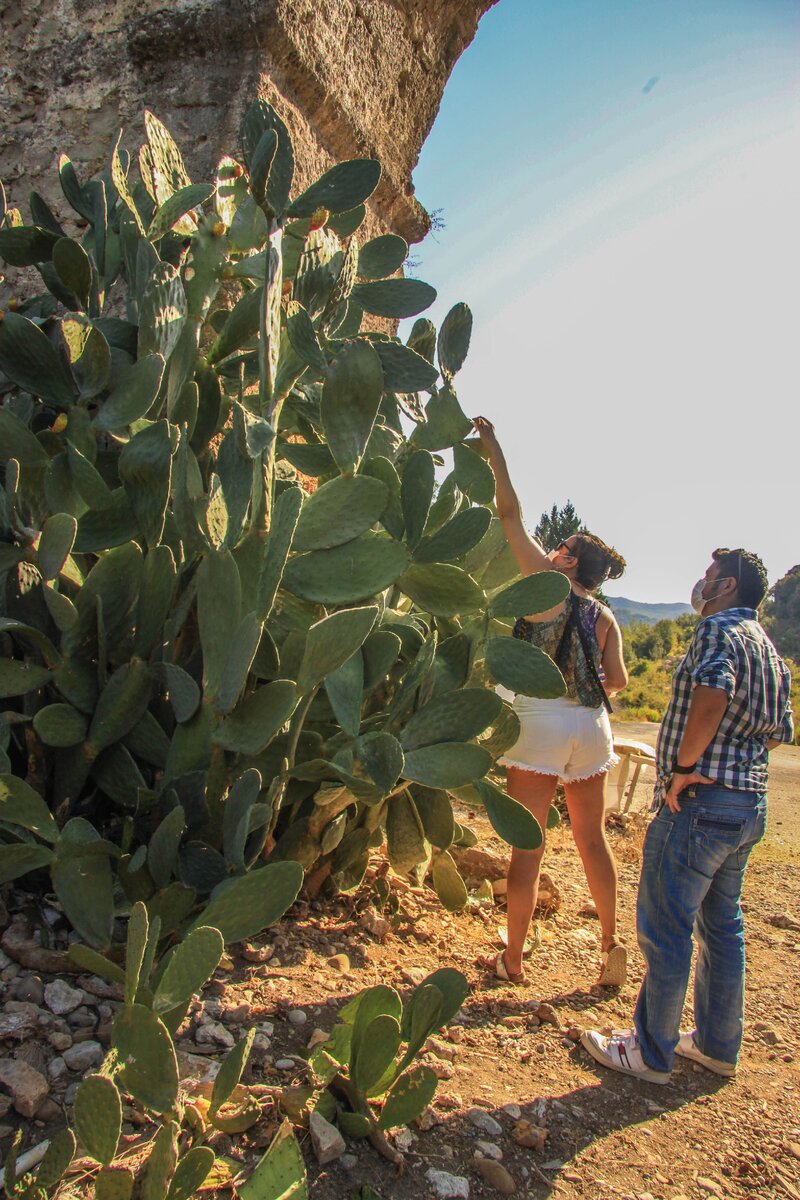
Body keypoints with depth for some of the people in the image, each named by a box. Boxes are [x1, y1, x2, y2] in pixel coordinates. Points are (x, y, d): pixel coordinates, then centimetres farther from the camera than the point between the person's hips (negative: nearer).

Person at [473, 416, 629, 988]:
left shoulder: (547, 583, -4)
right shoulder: (605, 617, 9)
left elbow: (511, 515, -2)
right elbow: (618, 681, 3)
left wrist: (493, 447, 5)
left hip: (542, 721, -5)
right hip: (591, 726, 6)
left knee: (528, 843, 2)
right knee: (593, 838, 18)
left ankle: (512, 959, 13)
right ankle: (612, 941, 27)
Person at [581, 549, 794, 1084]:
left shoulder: (719, 629, -13)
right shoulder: (770, 649, 15)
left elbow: (713, 692, -34)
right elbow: (780, 732, 23)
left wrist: (685, 767, -25)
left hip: (700, 803, -9)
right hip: (750, 805, 10)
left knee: (666, 931, 2)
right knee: (723, 926, 19)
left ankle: (652, 1052, 14)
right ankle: (718, 1045, 32)